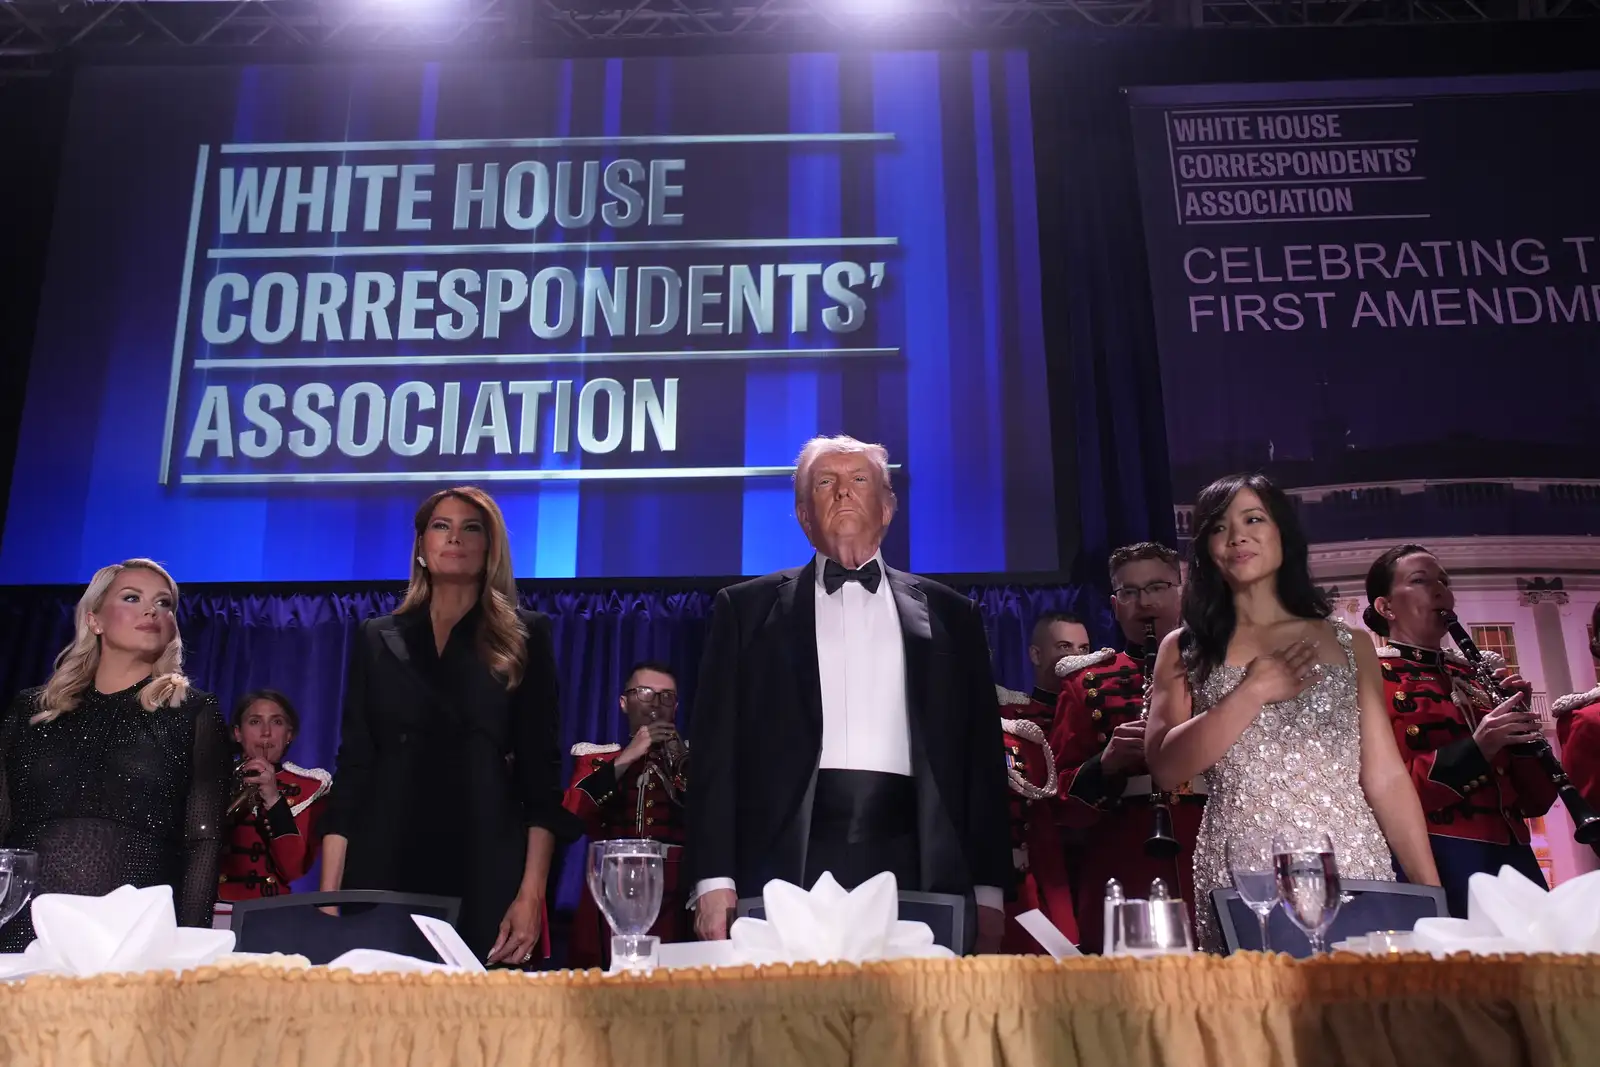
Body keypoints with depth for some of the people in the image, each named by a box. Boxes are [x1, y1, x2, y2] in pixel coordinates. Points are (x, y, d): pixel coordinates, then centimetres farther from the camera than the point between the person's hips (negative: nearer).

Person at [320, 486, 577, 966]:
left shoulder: (525, 636, 5)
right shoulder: (378, 638, 12)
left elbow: (541, 770, 0)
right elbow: (353, 766, 8)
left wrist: (532, 893, -10)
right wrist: (329, 892, 0)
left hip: (486, 871, -1)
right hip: (384, 868, 2)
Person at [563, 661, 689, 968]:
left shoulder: (691, 760, 12)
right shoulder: (595, 757, 13)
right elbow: (567, 817, -6)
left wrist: (680, 763, -10)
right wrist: (626, 758, -9)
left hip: (673, 905, 0)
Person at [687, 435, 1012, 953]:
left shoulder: (949, 614, 15)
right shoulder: (748, 608, 12)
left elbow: (981, 753, 12)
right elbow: (717, 748, 6)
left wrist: (988, 889, 6)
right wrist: (715, 878, -3)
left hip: (914, 867, 1)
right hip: (788, 861, -1)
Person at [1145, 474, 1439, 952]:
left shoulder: (1350, 644, 10)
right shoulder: (1185, 649, 7)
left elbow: (1386, 778, 6)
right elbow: (1165, 768, -6)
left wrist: (1430, 894, 0)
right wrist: (1254, 691, -11)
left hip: (1353, 868, 1)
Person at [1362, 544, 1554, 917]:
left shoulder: (1472, 675, 16)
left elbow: (1536, 800, 15)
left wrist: (1521, 727, -2)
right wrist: (1475, 750, -20)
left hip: (1514, 857, 6)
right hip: (1436, 861, -6)